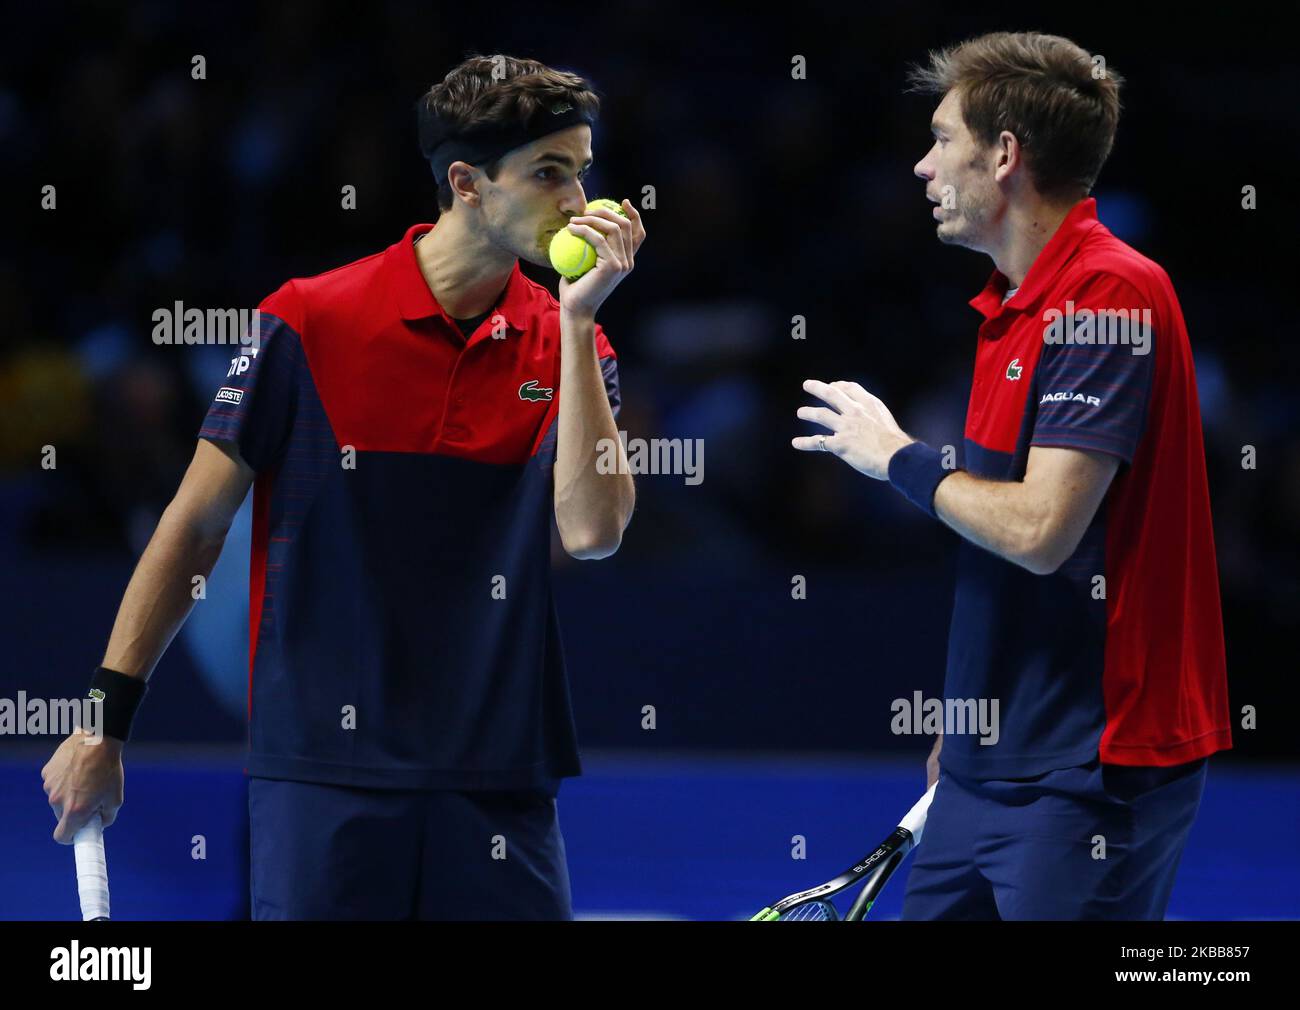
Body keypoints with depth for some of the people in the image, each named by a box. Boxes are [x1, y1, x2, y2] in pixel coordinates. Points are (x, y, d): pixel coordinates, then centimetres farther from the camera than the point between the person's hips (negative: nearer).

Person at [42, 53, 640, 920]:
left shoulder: (571, 346, 5)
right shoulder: (309, 323, -3)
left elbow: (593, 529, -11)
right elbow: (194, 526, 2)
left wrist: (578, 318, -11)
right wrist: (107, 721, 0)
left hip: (499, 779, 2)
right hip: (321, 775, -2)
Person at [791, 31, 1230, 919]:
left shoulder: (1110, 295, -16)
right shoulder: (1015, 309, 15)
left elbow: (1038, 531, -23)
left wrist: (899, 459, -8)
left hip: (1084, 775, -9)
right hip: (990, 770, 9)